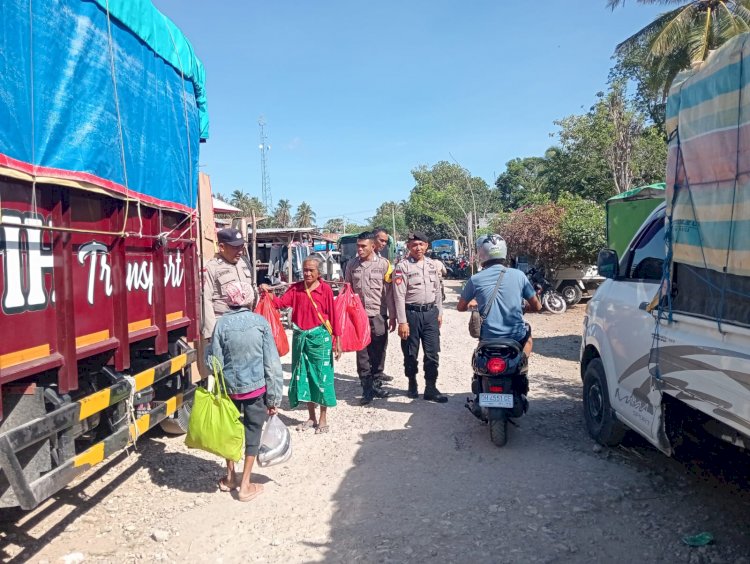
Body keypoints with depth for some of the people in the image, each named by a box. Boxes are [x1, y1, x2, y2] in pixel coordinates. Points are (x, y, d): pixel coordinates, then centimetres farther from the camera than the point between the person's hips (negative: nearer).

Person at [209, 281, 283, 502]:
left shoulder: (222, 324, -9)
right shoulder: (260, 322, -7)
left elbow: (215, 362, -7)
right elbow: (272, 362, -7)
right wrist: (274, 397, -1)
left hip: (230, 387, 1)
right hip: (257, 386, -1)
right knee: (253, 432, 11)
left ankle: (230, 477, 33)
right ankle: (245, 485, 14)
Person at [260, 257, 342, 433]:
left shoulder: (325, 289, -7)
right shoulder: (296, 288, 4)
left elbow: (332, 315, -6)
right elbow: (281, 302, -7)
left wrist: (336, 341, -6)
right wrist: (268, 293, -26)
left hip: (320, 336, -4)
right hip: (300, 336, 4)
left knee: (322, 375, 2)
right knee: (303, 376, 11)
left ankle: (323, 419, 16)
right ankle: (311, 417, 27)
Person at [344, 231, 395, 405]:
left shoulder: (383, 264, -3)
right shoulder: (352, 264, 4)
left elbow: (389, 292, -1)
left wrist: (392, 316, 0)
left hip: (378, 314, -1)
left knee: (379, 353, 7)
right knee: (362, 353, 4)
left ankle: (377, 384, 22)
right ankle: (367, 389, 12)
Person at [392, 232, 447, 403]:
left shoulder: (432, 264, 9)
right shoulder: (402, 267, -8)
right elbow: (399, 296, -11)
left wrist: (439, 313, 13)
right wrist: (402, 322, -15)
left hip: (430, 313, 4)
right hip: (411, 313, -4)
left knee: (432, 353, 3)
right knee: (411, 353, 9)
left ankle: (430, 388, 12)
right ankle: (412, 383, 29)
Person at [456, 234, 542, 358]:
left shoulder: (475, 279, -5)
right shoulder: (518, 275, -4)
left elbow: (461, 307, 8)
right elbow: (537, 306, 3)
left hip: (488, 338, 0)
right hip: (517, 337, 1)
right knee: (527, 331, 33)